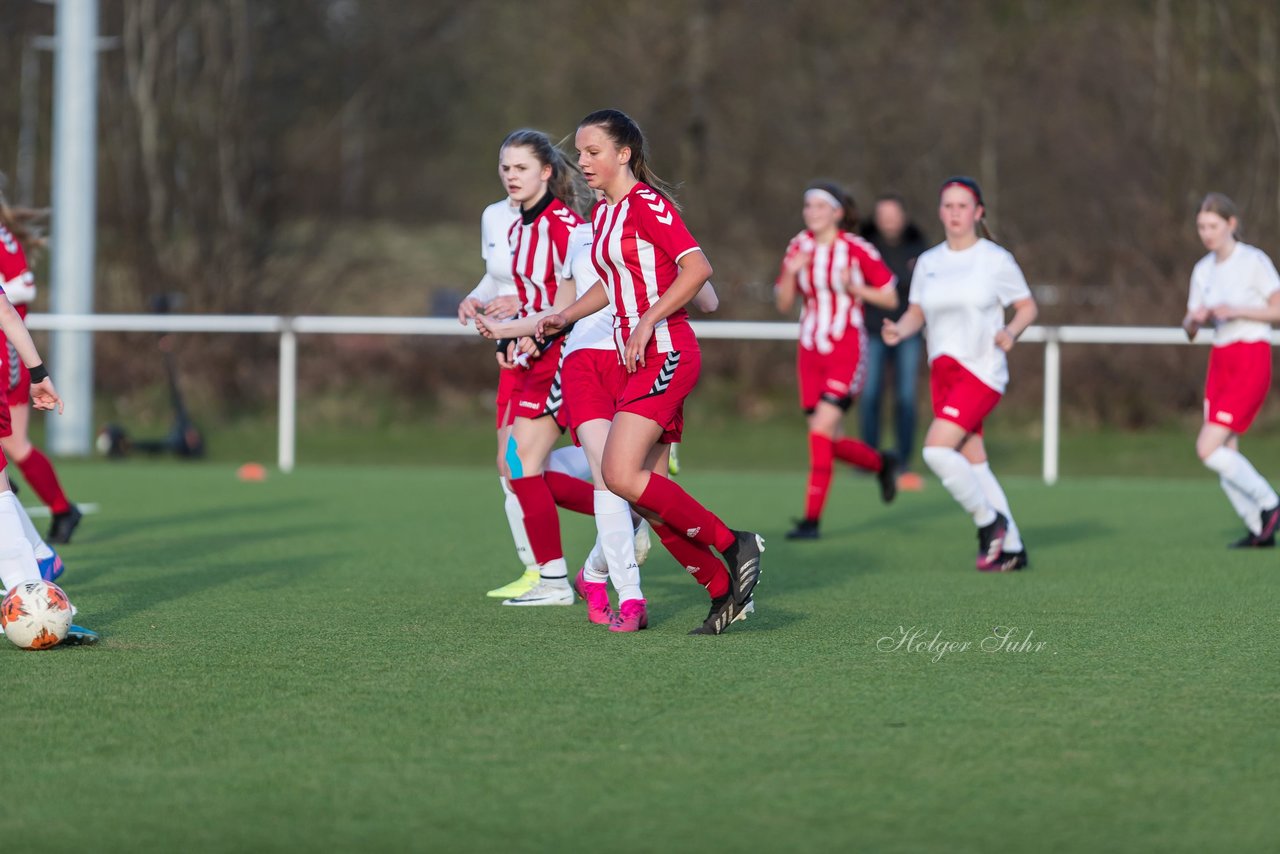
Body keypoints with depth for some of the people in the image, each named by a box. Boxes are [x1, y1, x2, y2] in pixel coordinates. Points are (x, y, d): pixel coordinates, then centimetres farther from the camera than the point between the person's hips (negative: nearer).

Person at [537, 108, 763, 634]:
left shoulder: (647, 204, -10)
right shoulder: (602, 214, 17)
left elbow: (697, 268, -19)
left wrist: (646, 322, -23)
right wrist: (566, 316, 17)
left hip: (665, 352, -9)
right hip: (637, 361, 9)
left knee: (621, 475, -19)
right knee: (648, 494, 4)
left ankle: (733, 544, -10)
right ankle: (724, 590, 11)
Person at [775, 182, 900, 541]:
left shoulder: (858, 249, -8)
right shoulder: (798, 248, 5)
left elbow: (890, 298, -2)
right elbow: (783, 304, 7)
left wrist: (855, 288, -18)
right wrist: (791, 273, -11)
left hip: (846, 352, -6)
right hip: (811, 350, 6)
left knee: (821, 428, -17)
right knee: (830, 440, 7)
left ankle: (812, 518, -13)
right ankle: (882, 463, 37)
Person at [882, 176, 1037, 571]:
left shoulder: (995, 259, -4)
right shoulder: (928, 262, 9)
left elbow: (1028, 307, 2)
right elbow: (916, 312, 14)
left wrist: (1010, 332, -18)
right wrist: (899, 330, -8)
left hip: (982, 371, -6)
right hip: (943, 372, 6)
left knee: (936, 449, -20)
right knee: (973, 464, 6)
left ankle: (990, 521, -2)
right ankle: (1012, 548, 17)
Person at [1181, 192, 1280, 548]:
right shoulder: (1203, 270, 11)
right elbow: (1190, 327, 14)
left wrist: (1236, 311, -21)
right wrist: (1195, 320, -10)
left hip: (1251, 360, -7)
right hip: (1220, 361, 7)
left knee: (1208, 448, -15)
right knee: (1225, 454, 1)